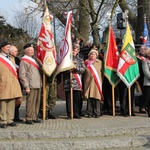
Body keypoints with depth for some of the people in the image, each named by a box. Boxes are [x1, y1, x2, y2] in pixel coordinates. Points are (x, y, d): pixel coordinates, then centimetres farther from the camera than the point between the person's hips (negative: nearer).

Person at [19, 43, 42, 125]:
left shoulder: (33, 60, 21)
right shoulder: (24, 61, -6)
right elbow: (22, 75, -12)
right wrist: (26, 87, -16)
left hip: (38, 85, 8)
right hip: (31, 86, -8)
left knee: (37, 102, 9)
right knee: (30, 102, -7)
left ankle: (34, 117, 18)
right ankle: (29, 118, 1)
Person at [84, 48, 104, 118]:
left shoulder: (99, 62, 11)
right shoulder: (86, 62, 14)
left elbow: (102, 72, 10)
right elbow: (84, 73, 17)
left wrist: (101, 82, 0)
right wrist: (85, 82, 8)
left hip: (97, 83, -1)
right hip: (88, 83, 1)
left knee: (97, 98, -6)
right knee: (89, 98, -1)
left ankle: (97, 113, -1)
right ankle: (90, 113, 5)